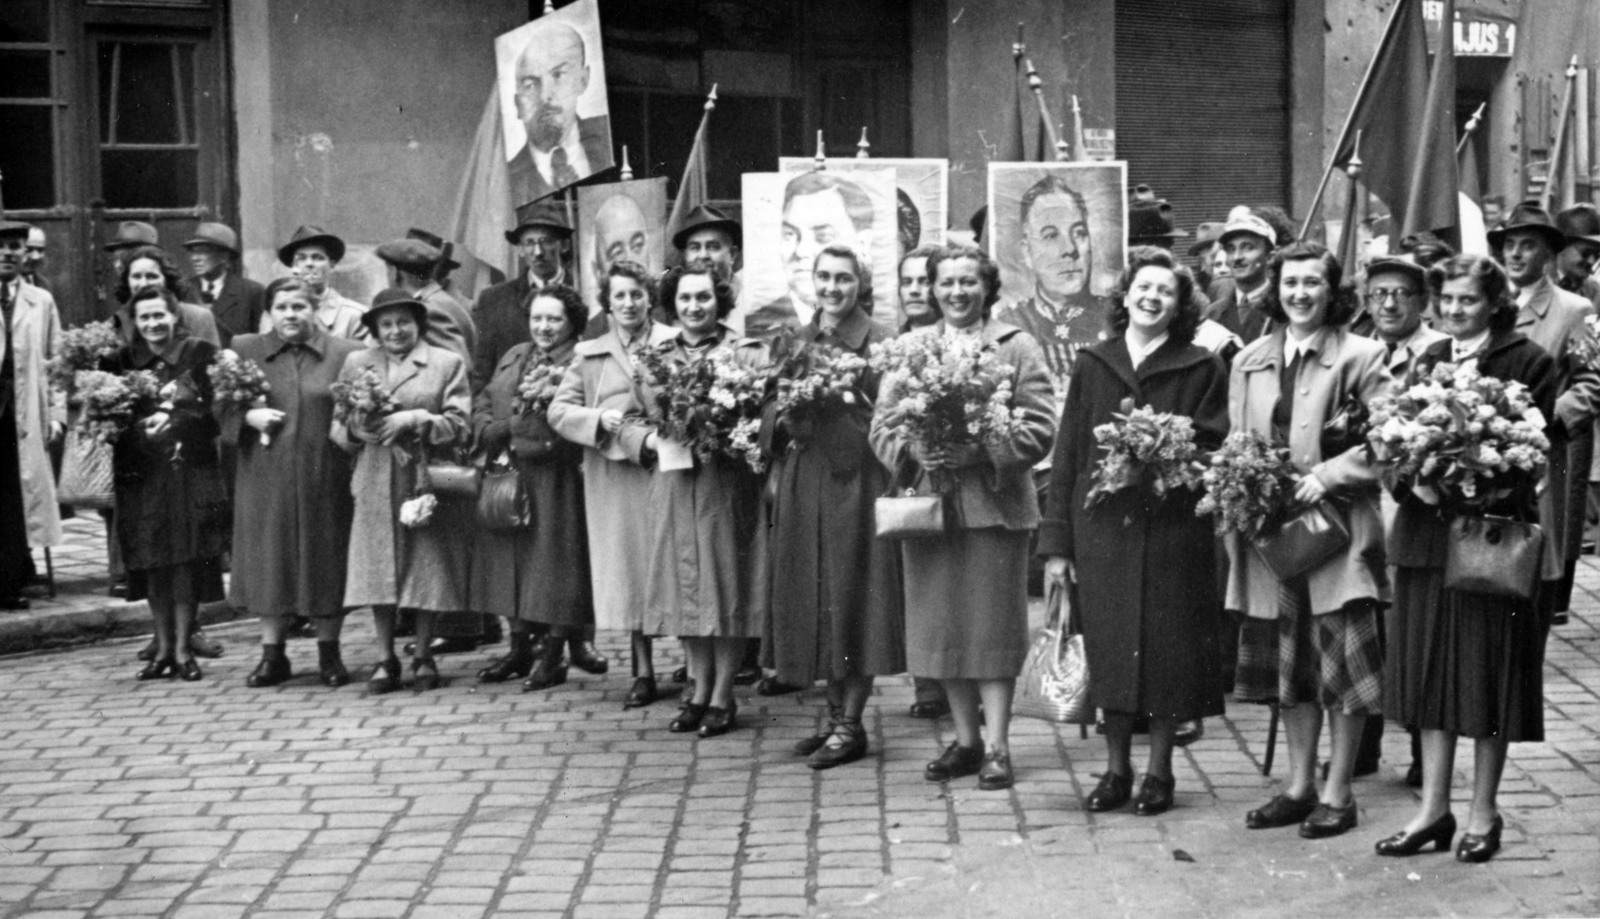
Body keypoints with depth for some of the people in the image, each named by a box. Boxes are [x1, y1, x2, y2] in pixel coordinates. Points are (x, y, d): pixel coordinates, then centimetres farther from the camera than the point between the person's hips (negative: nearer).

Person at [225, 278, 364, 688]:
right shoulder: (244, 351, 7)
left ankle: (329, 652, 17)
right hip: (266, 480, 1)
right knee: (270, 560, 6)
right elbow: (220, 404, 8)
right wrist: (248, 415, -11)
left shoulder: (346, 354, 2)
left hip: (326, 480, -1)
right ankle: (273, 654, 16)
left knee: (325, 560, 4)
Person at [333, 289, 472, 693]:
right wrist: (356, 430, -11)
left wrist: (414, 420, -16)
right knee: (378, 570, 0)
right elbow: (335, 424, 10)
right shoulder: (356, 363, 13)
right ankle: (386, 659, 10)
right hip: (375, 484, 2)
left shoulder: (447, 363, 5)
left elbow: (458, 425, -4)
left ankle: (423, 657, 13)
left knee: (427, 569, 1)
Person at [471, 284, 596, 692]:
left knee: (553, 562, -2)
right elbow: (482, 402, 16)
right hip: (507, 476, 7)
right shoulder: (514, 357, 18)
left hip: (556, 479, -7)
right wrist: (494, 432, -5)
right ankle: (519, 649, 23)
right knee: (511, 559, 12)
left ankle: (552, 655, 7)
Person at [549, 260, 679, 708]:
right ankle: (643, 673, 10)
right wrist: (599, 420, -11)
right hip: (612, 475, 2)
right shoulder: (588, 354, 13)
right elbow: (559, 410, 6)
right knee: (627, 568, 4)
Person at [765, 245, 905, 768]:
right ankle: (836, 715, 19)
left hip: (856, 484, -6)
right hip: (802, 485, 6)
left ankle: (850, 727, 4)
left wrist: (824, 413, -21)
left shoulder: (879, 343, -6)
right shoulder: (798, 341, 13)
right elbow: (772, 411, 14)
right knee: (814, 601, 8)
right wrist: (782, 419, -7)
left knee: (851, 600, -3)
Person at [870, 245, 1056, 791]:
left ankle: (997, 746, 6)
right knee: (941, 626, 7)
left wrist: (979, 454, -19)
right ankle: (965, 740, 19)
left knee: (992, 627, -1)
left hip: (994, 504, -3)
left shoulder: (1017, 348, 1)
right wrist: (913, 453, -13)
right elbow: (881, 427, 7)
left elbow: (1039, 429, -7)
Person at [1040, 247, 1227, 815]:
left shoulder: (1201, 369, 3)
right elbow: (1067, 453, 7)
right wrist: (1056, 541, 3)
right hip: (1101, 526, 2)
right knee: (1109, 646, 5)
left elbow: (1215, 449, -1)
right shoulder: (1093, 364, 9)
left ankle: (1159, 771, 16)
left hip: (1172, 528, -2)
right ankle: (1116, 768, 18)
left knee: (1166, 645, 2)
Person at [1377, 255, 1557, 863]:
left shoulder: (1527, 362, -5)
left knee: (1487, 671, 3)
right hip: (1425, 532, 5)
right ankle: (1433, 807, 16)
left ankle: (1483, 812, 14)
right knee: (1430, 670, 8)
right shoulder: (1427, 361, 12)